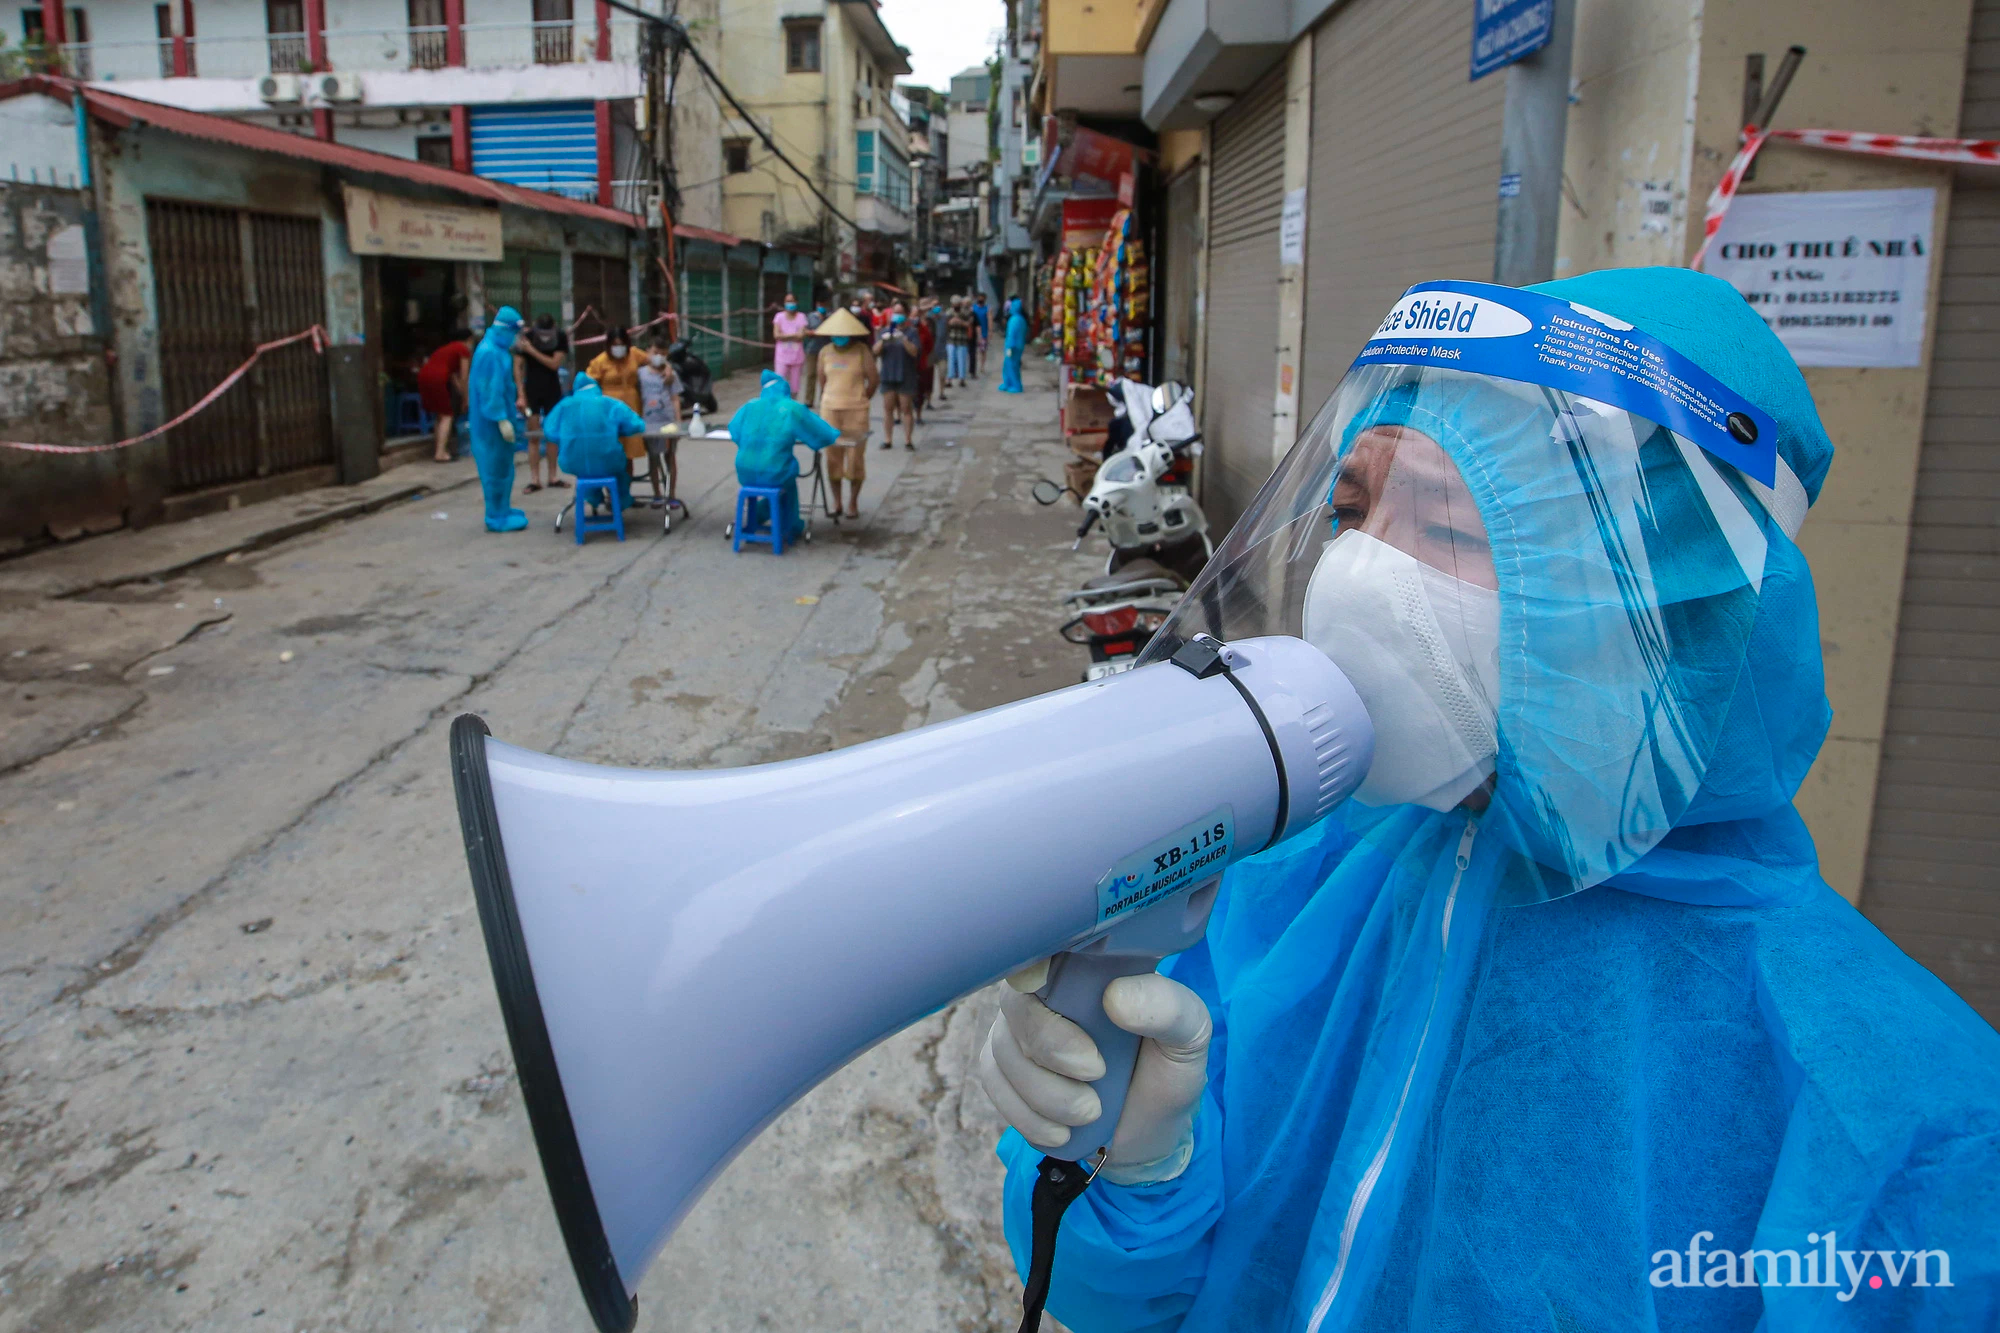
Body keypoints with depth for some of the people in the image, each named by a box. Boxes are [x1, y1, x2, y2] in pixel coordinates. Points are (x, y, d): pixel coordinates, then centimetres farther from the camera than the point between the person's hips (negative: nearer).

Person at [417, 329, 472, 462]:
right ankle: (440, 453, -8)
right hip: (436, 378, -7)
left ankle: (439, 449, 20)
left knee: (440, 415, 19)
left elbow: (453, 376, 29)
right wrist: (465, 399, 10)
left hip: (423, 375, 8)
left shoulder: (449, 348, 30)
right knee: (447, 416, 0)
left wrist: (461, 394, 31)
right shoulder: (464, 350, 7)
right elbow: (463, 378, 4)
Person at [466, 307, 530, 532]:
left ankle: (501, 510, 26)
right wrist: (502, 419, -24)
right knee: (496, 467, -3)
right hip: (492, 420, -10)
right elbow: (490, 390, -23)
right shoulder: (489, 353, -19)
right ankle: (497, 517, 3)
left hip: (497, 417, 10)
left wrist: (509, 413, 23)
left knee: (502, 466, 16)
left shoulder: (496, 349, 12)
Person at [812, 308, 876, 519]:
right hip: (830, 409, 3)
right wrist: (827, 401, 14)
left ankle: (853, 502, 12)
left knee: (855, 456, 1)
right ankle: (836, 500, 17)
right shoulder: (825, 352, 5)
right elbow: (822, 381, 14)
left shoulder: (861, 351, -4)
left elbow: (874, 379, -1)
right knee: (832, 456, 5)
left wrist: (862, 399, 8)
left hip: (856, 411, -3)